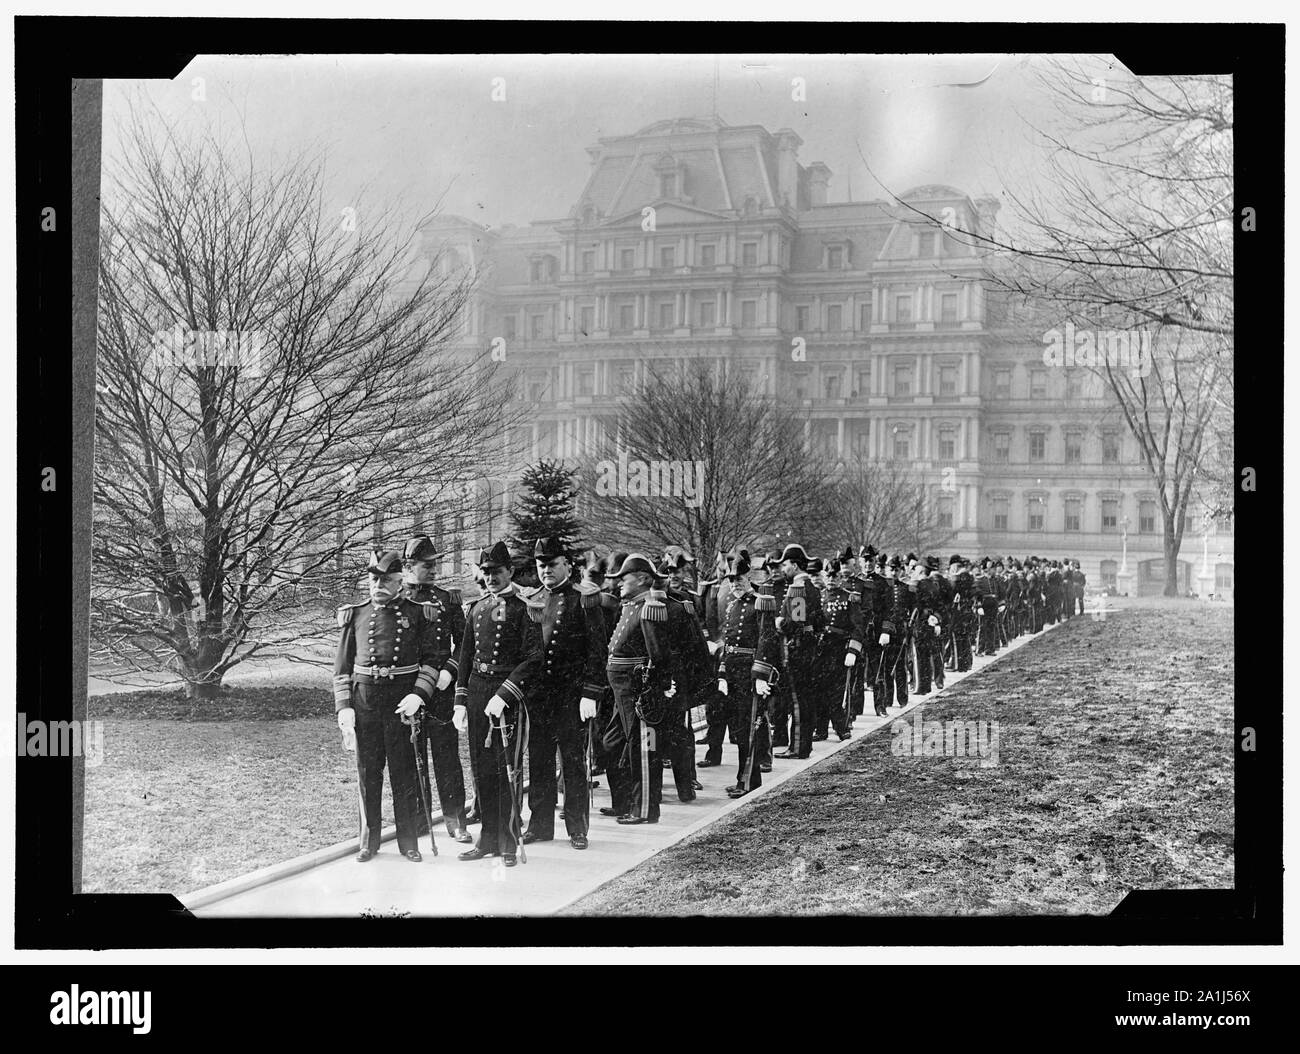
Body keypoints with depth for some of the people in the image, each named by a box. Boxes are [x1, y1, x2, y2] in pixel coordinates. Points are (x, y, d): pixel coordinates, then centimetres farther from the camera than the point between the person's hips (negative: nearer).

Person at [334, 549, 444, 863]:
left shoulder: (418, 614, 3)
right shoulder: (354, 615, 8)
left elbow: (431, 660, 1)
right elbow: (342, 667, 9)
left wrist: (418, 695, -14)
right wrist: (344, 707, -1)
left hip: (403, 699, -2)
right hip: (364, 699, 2)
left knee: (406, 773, 3)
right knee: (367, 773, 7)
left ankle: (408, 841, 15)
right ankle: (369, 841, 19)